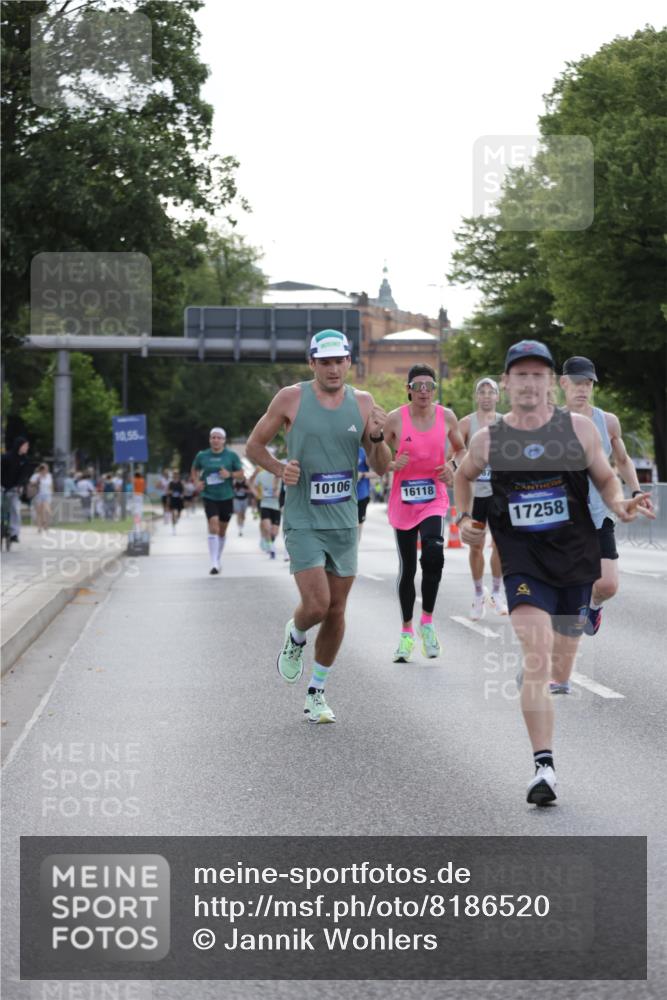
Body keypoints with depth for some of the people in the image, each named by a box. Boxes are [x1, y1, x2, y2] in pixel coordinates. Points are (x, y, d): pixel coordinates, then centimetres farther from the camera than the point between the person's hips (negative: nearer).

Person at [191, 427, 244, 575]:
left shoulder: (231, 455, -2)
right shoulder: (202, 455, 0)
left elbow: (241, 474, 3)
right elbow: (195, 470, 17)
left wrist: (230, 474, -16)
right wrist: (196, 482, -1)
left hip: (226, 497, 1)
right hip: (209, 497, -1)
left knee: (222, 531, 13)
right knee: (213, 528, -17)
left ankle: (218, 559, 34)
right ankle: (214, 564, -18)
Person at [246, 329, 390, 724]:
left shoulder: (363, 403, 3)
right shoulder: (291, 399, -5)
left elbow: (382, 467, 6)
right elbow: (254, 446, 5)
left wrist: (378, 438, -14)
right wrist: (280, 469, -14)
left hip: (345, 522, 3)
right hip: (303, 522, -3)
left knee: (336, 611, 7)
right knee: (316, 605, -15)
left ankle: (317, 692, 21)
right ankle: (295, 638, 21)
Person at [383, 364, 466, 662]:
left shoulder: (446, 417, 0)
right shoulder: (395, 418, -5)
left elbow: (460, 449, 16)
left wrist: (453, 468, -3)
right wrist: (392, 464, -17)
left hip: (434, 500, 0)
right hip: (403, 501, 0)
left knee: (433, 554, -25)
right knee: (407, 568, 8)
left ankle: (427, 622, -8)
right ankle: (406, 632, 24)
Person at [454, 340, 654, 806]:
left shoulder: (578, 428, 0)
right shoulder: (488, 440, 1)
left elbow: (606, 477, 10)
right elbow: (464, 475, 22)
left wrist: (620, 504, -10)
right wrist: (464, 517, 8)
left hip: (575, 558, 2)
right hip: (523, 563, -2)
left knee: (560, 671, 11)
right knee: (538, 661, -20)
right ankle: (544, 767, -24)